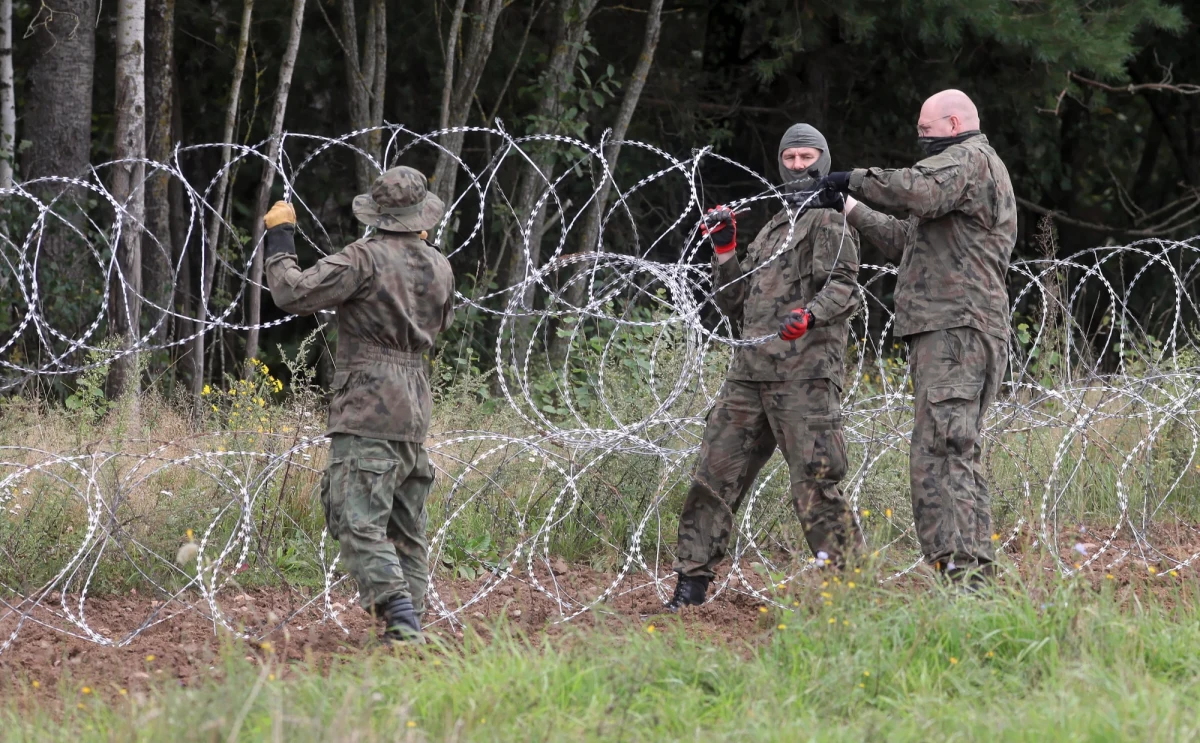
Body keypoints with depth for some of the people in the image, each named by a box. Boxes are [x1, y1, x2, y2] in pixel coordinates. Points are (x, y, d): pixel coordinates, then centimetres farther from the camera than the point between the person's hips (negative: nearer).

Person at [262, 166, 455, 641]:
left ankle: (401, 620, -24)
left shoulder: (365, 259, -12)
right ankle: (411, 617, 14)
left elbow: (294, 294, -16)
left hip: (366, 416, -8)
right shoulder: (438, 267, 10)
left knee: (359, 523, -12)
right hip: (415, 416, 8)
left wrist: (279, 240, -1)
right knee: (407, 528, 15)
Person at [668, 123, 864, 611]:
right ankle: (691, 583, 7)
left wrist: (810, 315, -30)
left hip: (805, 374, -7)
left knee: (814, 486, -12)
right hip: (749, 373, 7)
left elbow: (843, 286, -11)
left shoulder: (830, 222, 4)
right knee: (714, 477, 3)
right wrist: (724, 251, 15)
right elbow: (735, 306, 27)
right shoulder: (771, 231, 28)